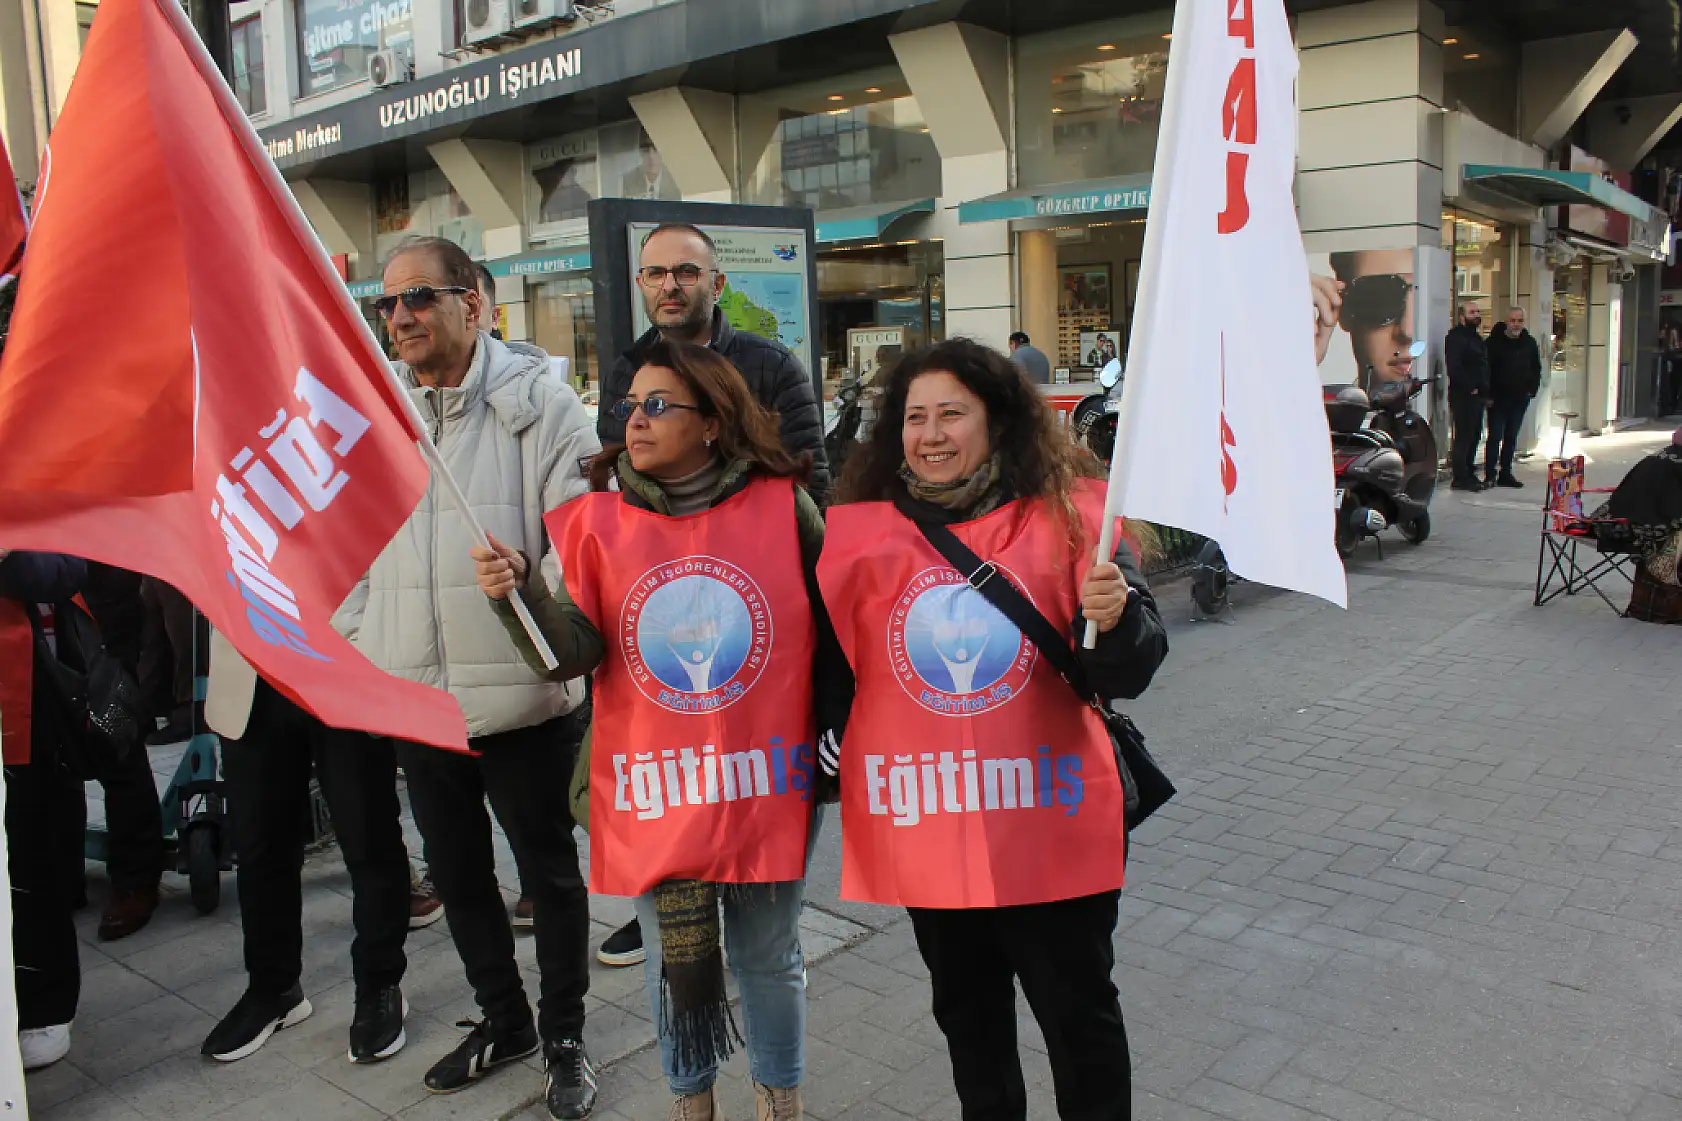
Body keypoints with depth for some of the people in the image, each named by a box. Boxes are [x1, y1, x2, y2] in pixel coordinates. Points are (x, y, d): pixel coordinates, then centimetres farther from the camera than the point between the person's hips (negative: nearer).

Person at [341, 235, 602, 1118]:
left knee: (548, 870, 10)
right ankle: (501, 1018, 40)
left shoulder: (537, 401, -8)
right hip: (409, 693, 5)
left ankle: (564, 1035, 30)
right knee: (456, 869, 19)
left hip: (523, 694, -5)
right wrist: (352, 633, 7)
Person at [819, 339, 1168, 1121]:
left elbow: (1128, 673, -9)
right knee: (967, 1013, 21)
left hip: (1049, 824, -2)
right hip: (925, 827, 3)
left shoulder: (1067, 517, -6)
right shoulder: (861, 530, -1)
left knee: (1079, 1013, 12)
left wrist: (1113, 619, -28)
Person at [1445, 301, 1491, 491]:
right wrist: (1470, 388, -18)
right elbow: (1454, 368, -20)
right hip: (1463, 395, -10)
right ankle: (1460, 478, -5)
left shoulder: (1477, 338, 21)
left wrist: (1486, 393, 17)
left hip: (1477, 395, 10)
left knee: (1474, 435, 12)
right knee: (1463, 436, -8)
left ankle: (1468, 473, 20)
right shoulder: (1456, 337, -10)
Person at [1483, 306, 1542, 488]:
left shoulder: (1529, 343, 7)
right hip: (1497, 398, -5)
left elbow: (1536, 369, 18)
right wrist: (1489, 395, -13)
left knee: (1511, 437, 9)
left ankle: (1505, 473, 16)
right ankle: (1490, 475, -4)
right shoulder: (1493, 342, -8)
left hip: (1520, 398, 5)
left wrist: (1532, 390, 6)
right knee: (1495, 436, -7)